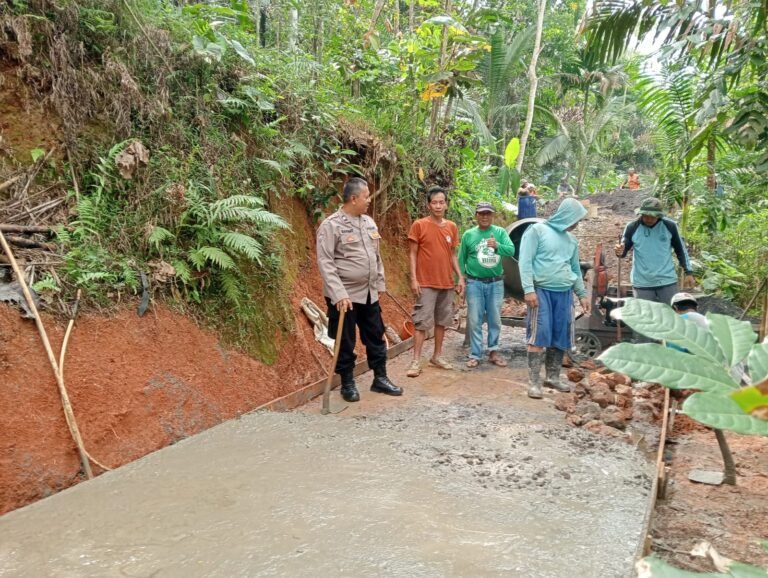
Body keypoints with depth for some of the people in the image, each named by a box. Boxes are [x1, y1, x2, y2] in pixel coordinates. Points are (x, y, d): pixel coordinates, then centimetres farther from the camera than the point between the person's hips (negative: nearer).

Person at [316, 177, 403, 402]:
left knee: (376, 337, 14)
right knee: (345, 342, 5)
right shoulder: (331, 225, -14)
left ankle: (380, 379, 28)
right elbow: (325, 262, -18)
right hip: (345, 295, -7)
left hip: (369, 293, 7)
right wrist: (338, 294, -23)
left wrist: (380, 283, 15)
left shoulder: (369, 222, 9)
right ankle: (348, 384, 21)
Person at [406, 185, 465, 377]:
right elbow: (412, 254, -5)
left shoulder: (452, 227, 8)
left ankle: (437, 356, 24)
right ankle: (416, 361, 1)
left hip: (447, 283, 5)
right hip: (426, 283, -5)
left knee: (442, 321, 12)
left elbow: (452, 254, 14)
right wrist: (413, 278, -12)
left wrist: (460, 277, 8)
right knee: (422, 322, -4)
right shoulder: (419, 225, -6)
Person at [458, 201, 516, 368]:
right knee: (475, 321, 1)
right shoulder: (468, 235, 1)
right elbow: (461, 259, 5)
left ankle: (493, 352, 21)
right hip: (475, 283, -1)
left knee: (495, 320, 9)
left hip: (496, 283, 1)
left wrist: (497, 246, -31)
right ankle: (475, 355, 9)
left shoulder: (500, 232, 1)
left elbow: (511, 250, -13)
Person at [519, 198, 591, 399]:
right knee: (539, 336, -8)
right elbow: (525, 261, -8)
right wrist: (529, 289, -16)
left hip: (564, 293, 6)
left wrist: (582, 293, 20)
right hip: (542, 290, -6)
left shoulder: (571, 240, 17)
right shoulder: (537, 230, -3)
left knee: (560, 337, 7)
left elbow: (575, 268, 24)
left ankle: (553, 377, 21)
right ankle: (533, 382, -3)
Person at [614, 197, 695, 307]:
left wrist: (688, 272, 6)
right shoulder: (632, 227, -7)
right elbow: (623, 251, -1)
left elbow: (681, 249, 7)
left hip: (667, 281, 1)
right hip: (642, 283, 0)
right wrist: (619, 252, -26)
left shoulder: (669, 226, -5)